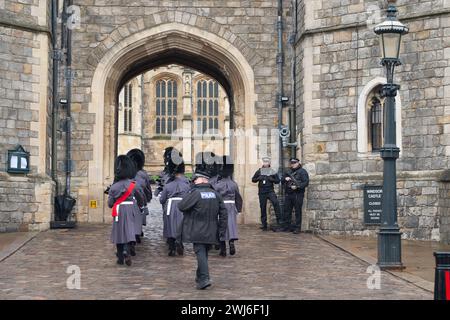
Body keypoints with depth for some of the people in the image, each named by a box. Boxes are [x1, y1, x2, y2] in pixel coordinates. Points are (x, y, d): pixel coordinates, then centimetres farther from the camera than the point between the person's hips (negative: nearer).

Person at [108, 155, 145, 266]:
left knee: (118, 232, 9)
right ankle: (126, 250, -17)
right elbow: (141, 198, 9)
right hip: (130, 210, 0)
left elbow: (110, 203, -4)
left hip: (118, 211, 0)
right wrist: (139, 206, 29)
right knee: (129, 231, 5)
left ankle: (120, 258, 14)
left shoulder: (114, 187, -7)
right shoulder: (133, 185, -3)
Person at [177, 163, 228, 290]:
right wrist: (222, 230, 8)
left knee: (200, 253, -5)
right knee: (204, 253, 18)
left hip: (198, 232, -6)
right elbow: (224, 213, 5)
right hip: (211, 233, 6)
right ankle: (200, 276, 29)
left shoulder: (195, 193, -14)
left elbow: (181, 206, -12)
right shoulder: (215, 194, 5)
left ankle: (204, 278, -16)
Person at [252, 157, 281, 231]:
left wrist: (272, 179, -14)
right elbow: (253, 180, 12)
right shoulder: (259, 171, 8)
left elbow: (278, 181, 5)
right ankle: (264, 225, 13)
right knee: (263, 208, 4)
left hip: (270, 191, -2)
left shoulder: (272, 172, 4)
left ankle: (278, 219, -22)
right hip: (262, 192, 2)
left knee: (275, 202, -27)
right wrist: (258, 178, -8)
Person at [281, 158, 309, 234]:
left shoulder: (302, 172, -2)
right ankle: (287, 226, 17)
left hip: (298, 195, -7)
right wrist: (285, 179, -1)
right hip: (288, 194, 7)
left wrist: (297, 186, -22)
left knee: (298, 211, -4)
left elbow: (306, 182, -12)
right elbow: (282, 181, 22)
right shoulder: (289, 172, 19)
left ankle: (297, 227, -1)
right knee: (287, 210, 9)